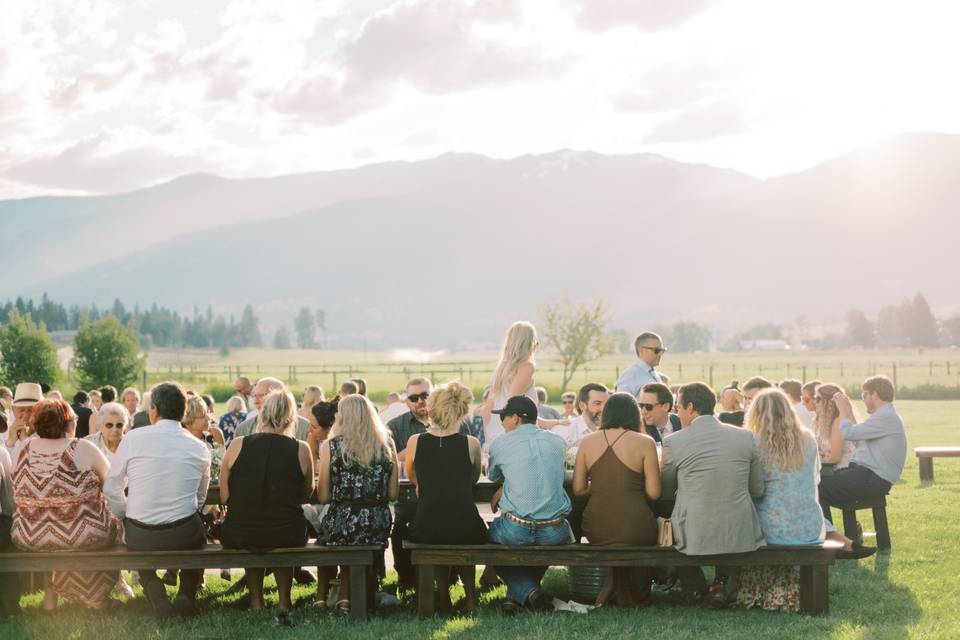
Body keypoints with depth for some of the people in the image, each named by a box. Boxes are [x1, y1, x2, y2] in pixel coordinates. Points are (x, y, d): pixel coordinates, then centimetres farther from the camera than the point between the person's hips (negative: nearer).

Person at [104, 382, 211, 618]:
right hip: (185, 536, 1)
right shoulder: (200, 448, 1)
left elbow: (112, 490, 1)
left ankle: (156, 595, 9)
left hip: (140, 537, -1)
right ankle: (187, 594, 15)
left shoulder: (132, 439, -5)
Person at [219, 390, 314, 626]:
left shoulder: (237, 445, -5)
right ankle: (284, 605, 31)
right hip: (288, 536, 0)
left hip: (239, 535, 0)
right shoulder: (301, 450, -6)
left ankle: (256, 603, 34)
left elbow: (224, 495, 2)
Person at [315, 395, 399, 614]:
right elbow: (393, 494, 5)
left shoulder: (331, 446, -3)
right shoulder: (386, 445, 5)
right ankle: (345, 598, 23)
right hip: (379, 527, 3)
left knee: (324, 538, 29)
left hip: (342, 526, -3)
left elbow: (323, 497, -3)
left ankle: (321, 598, 32)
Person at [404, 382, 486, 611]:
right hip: (466, 530, 0)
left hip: (426, 530, 0)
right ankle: (470, 598, 32)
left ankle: (444, 599, 32)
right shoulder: (471, 444, -4)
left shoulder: (415, 442, -2)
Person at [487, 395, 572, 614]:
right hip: (554, 534, 3)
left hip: (515, 531, -3)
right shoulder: (557, 443, 9)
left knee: (490, 537, 29)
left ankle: (526, 592, 6)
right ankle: (516, 596, 25)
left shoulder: (500, 444, -1)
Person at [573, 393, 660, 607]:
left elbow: (578, 489, 4)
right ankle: (635, 595, 32)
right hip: (634, 530, -3)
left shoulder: (588, 442, 3)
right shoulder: (644, 442, -5)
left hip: (596, 531, 3)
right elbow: (654, 493, -5)